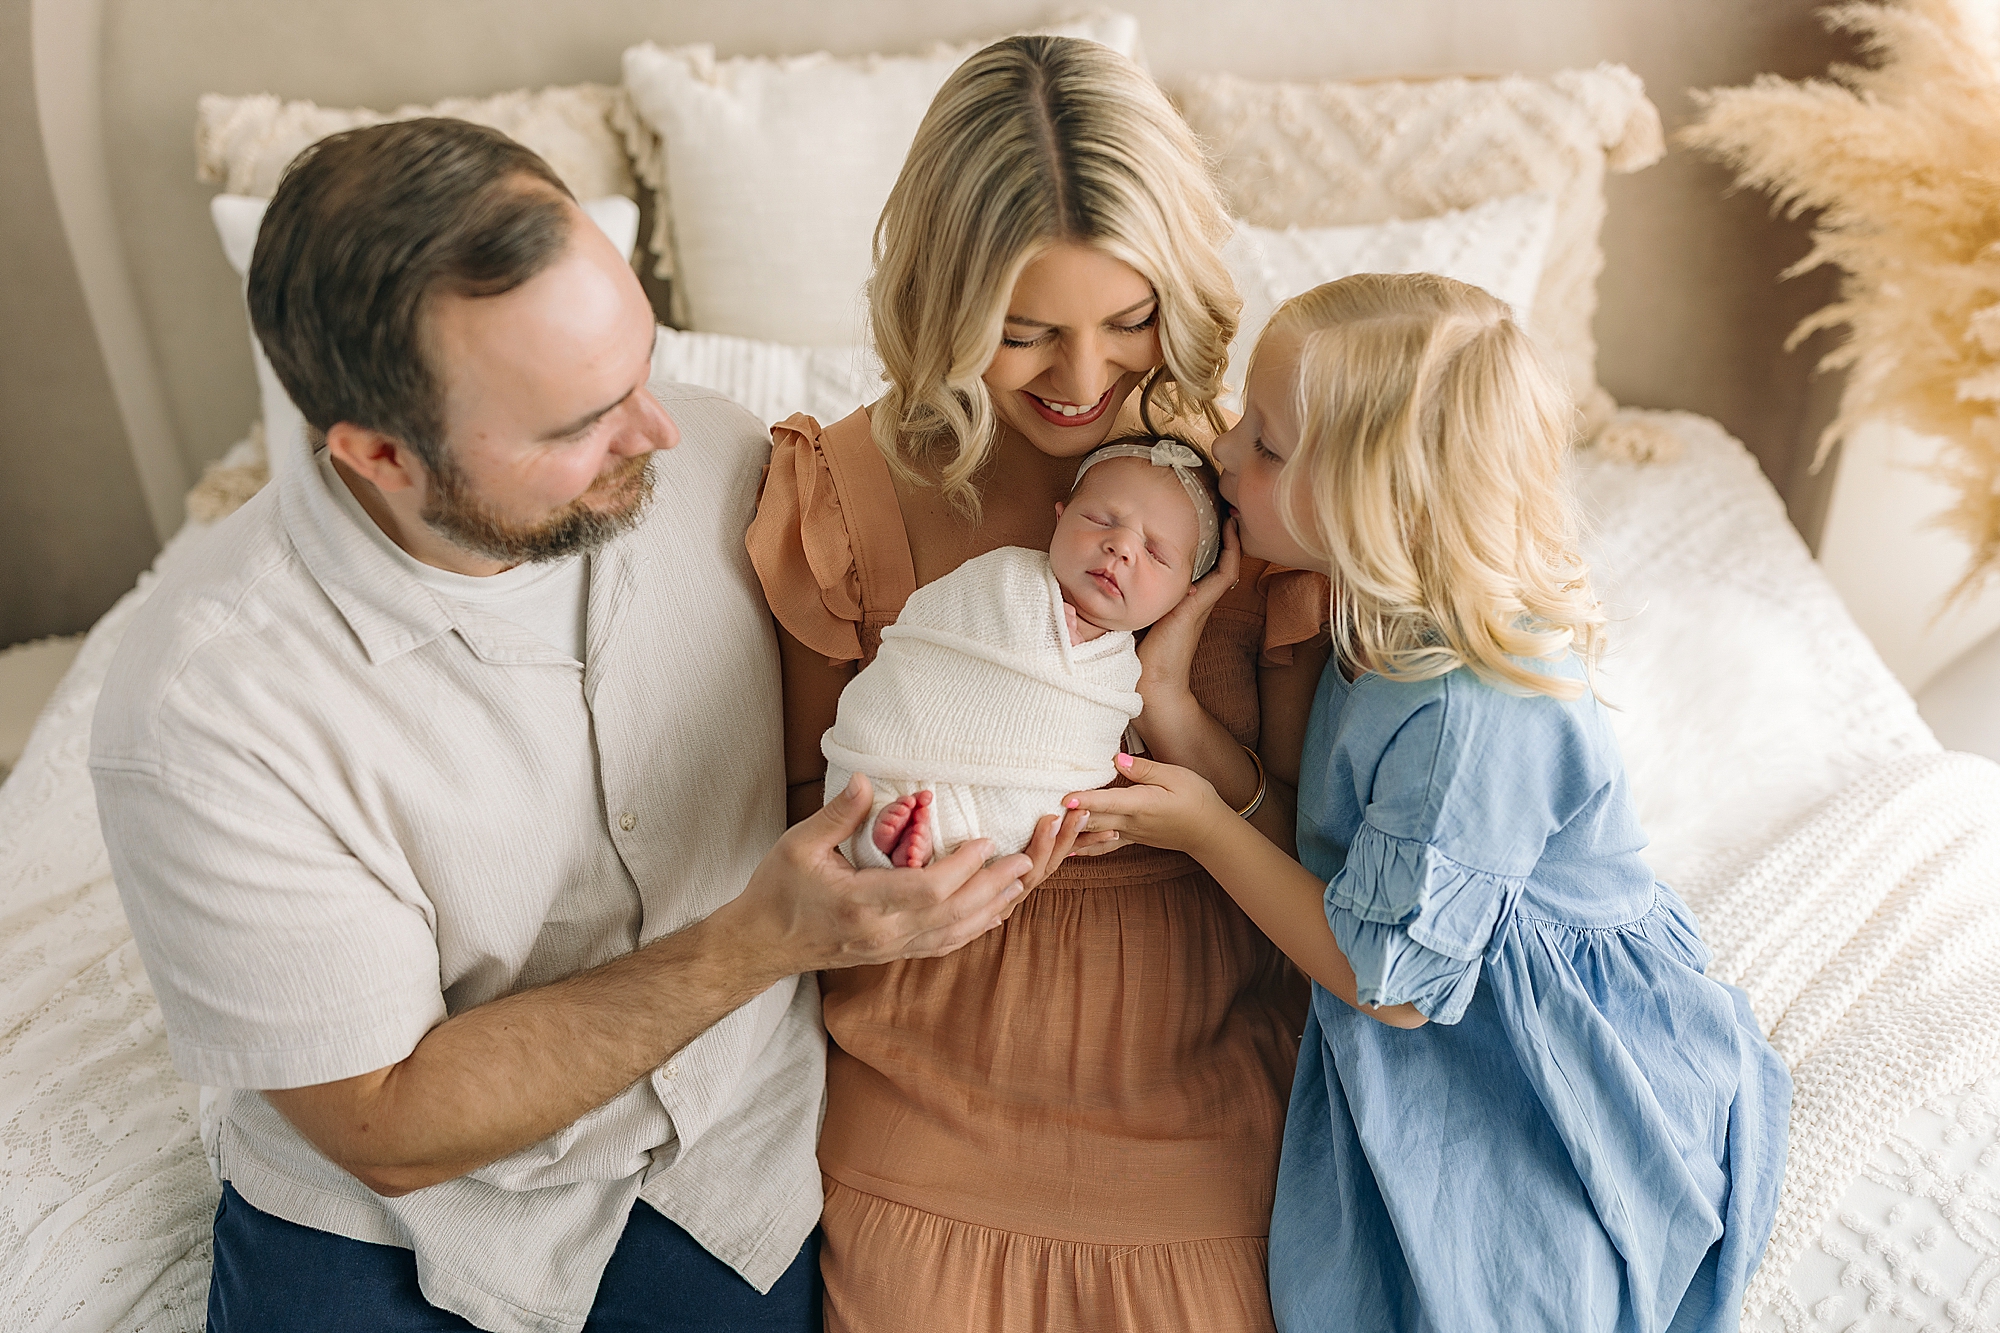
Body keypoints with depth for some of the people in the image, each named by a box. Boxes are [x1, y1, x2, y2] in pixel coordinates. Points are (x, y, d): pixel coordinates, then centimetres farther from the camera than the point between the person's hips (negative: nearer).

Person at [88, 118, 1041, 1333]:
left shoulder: (713, 457, -15)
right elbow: (388, 1128, -19)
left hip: (742, 1146, 2)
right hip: (396, 1218, -1)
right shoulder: (206, 709, -25)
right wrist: (761, 941, -27)